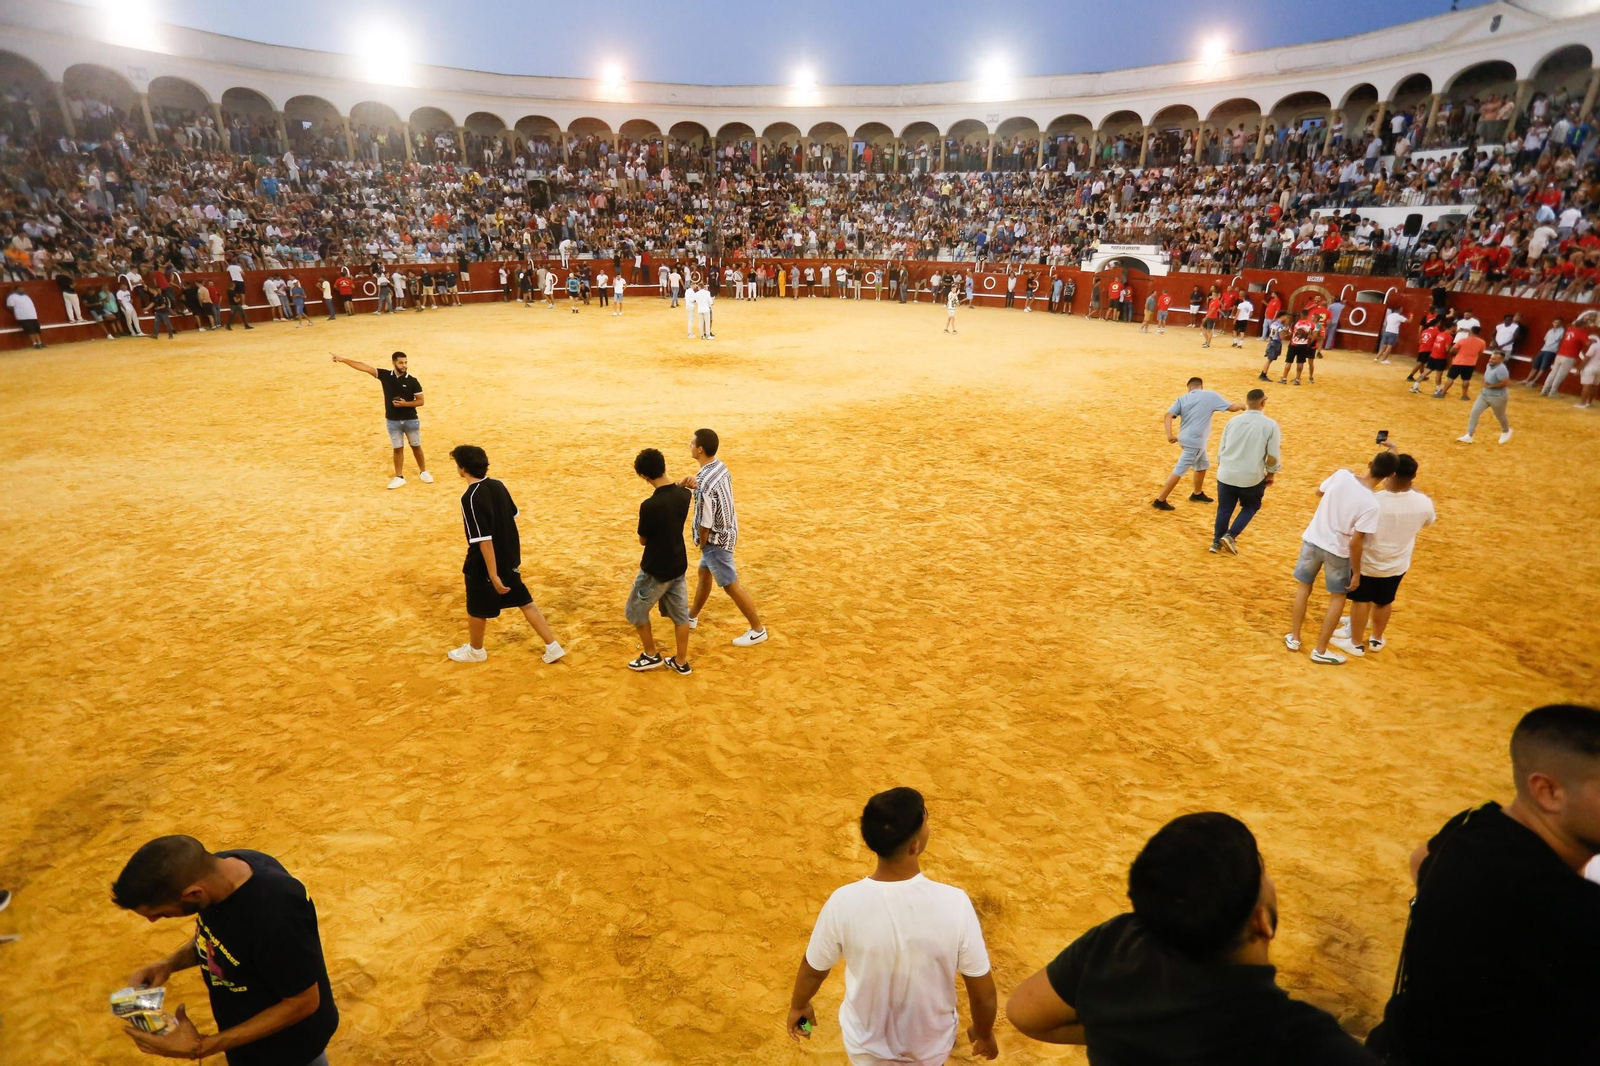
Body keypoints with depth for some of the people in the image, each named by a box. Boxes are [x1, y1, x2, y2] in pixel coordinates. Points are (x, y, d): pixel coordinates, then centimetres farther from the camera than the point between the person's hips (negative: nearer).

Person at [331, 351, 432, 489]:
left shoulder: (412, 381, -8)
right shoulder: (385, 375, -2)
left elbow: (420, 401, -5)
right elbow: (364, 367, -4)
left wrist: (405, 403, -21)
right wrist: (342, 359, -7)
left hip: (411, 420, -1)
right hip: (392, 421, 2)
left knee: (416, 446, 11)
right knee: (397, 449, 8)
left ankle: (423, 472, 27)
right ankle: (399, 477, 16)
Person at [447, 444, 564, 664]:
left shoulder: (471, 498, -25)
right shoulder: (498, 485, -2)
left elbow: (484, 540, -26)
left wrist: (493, 575, -23)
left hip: (484, 566, -7)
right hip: (509, 559, 7)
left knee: (477, 610, 17)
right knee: (525, 602, 16)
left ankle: (475, 650, 39)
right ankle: (553, 646, 18)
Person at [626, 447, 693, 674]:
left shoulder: (650, 505, -27)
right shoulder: (683, 494, -8)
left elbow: (643, 540, -13)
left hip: (656, 569, -6)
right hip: (678, 565, 7)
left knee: (635, 611, 17)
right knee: (680, 614, 17)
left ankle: (651, 655, 29)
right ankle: (681, 661, 27)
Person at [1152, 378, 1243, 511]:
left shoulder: (1182, 398, 6)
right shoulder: (1211, 396, -3)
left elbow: (1168, 415, -8)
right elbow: (1231, 407, 4)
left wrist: (1169, 434, -15)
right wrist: (1241, 406, 26)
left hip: (1185, 438, 7)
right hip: (1195, 441, -7)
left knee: (1203, 465, 27)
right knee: (1178, 471, -5)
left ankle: (1197, 494, 41)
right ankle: (1160, 501, -4)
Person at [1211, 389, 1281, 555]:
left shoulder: (1233, 421, 3)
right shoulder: (1270, 425, -8)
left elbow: (1221, 449, 10)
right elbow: (1273, 456, -8)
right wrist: (1271, 474, 8)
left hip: (1226, 475, 3)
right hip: (1252, 477, -3)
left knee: (1224, 509, 16)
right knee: (1250, 507, 20)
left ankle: (1216, 542, 21)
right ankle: (1231, 535, 5)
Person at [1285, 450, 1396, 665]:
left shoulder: (1342, 475, -15)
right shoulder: (1371, 504, -25)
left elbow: (1319, 492, 6)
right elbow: (1355, 543, -22)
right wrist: (1357, 572, -11)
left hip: (1312, 540, 4)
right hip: (1338, 551, -4)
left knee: (1303, 587, 20)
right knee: (1338, 598, 15)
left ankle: (1294, 638, 29)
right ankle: (1320, 651, 20)